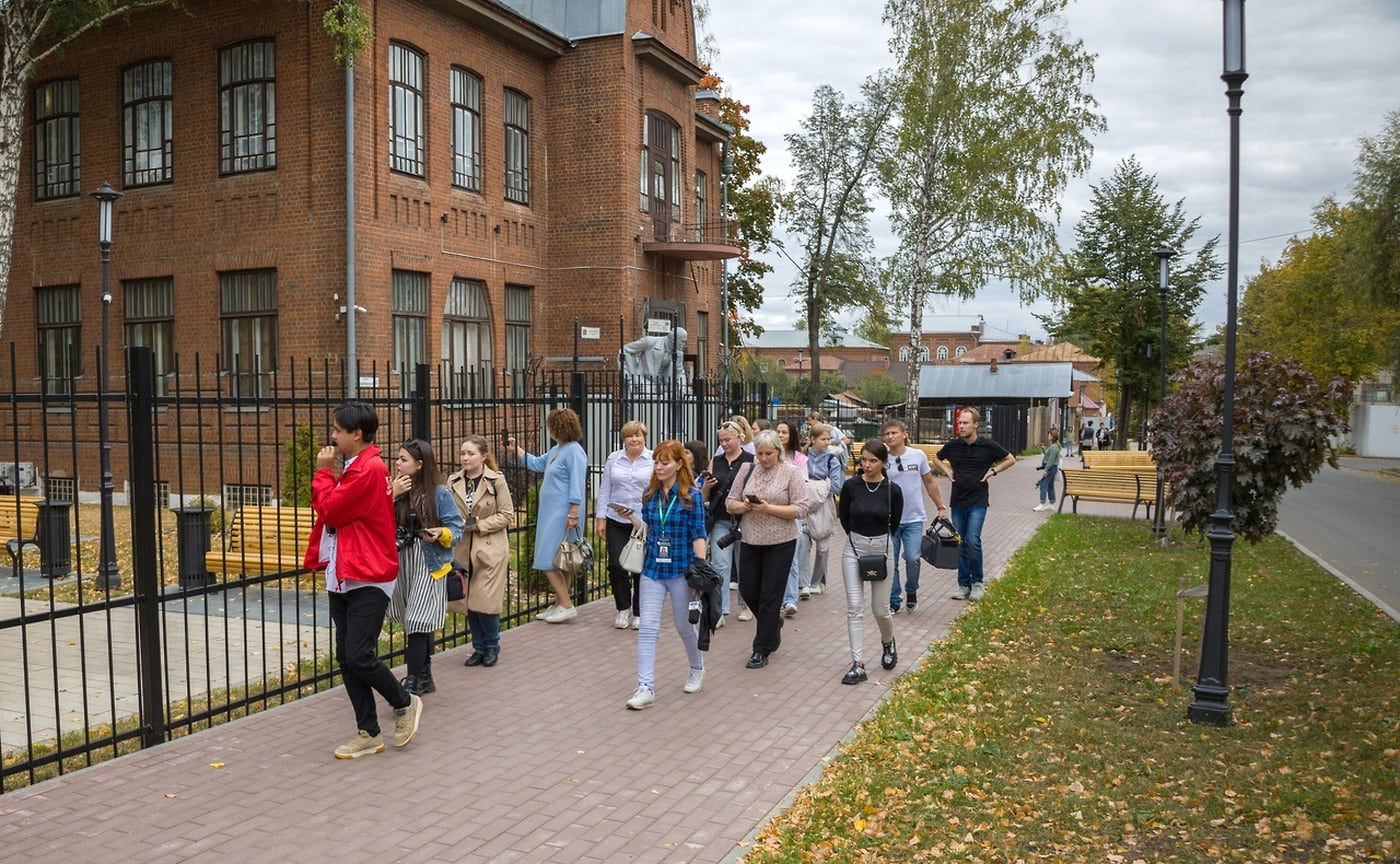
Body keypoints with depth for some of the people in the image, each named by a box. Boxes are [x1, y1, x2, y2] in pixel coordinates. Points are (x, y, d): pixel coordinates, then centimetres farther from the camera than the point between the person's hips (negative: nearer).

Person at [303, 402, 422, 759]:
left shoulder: (370, 470, -15)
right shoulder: (351, 469, 16)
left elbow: (330, 510, -17)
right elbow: (330, 512, 18)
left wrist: (323, 472, -6)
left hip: (368, 580, -10)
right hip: (342, 578, 10)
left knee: (359, 656, -9)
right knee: (346, 658, 9)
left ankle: (405, 703, 16)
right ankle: (368, 734, 17)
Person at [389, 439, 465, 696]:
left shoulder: (439, 493, -8)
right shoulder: (394, 488, 4)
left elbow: (456, 528, -6)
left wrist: (441, 534, -26)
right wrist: (392, 495, -16)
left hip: (428, 566, -5)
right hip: (401, 564, 5)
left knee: (418, 624, -7)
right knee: (421, 626, 15)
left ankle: (412, 684, 1)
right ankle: (424, 678, 28)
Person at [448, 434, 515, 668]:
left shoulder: (496, 481, -7)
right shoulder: (453, 482, 4)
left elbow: (507, 515, -5)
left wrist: (480, 524, -14)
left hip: (490, 550, -4)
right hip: (463, 550, 4)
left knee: (486, 601, -5)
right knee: (469, 601, 8)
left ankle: (492, 646, 18)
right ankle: (478, 648, 24)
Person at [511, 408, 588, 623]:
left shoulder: (574, 451, -16)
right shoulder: (556, 450, 14)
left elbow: (576, 486, -20)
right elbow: (536, 463, 31)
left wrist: (573, 514, -23)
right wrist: (516, 449, 30)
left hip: (561, 514, -10)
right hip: (550, 512, 10)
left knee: (550, 560, -10)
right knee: (558, 561, 14)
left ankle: (566, 605, -5)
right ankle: (559, 605, 21)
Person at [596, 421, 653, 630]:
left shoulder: (654, 460, 0)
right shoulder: (613, 459, 7)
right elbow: (604, 489, 8)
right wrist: (601, 518, 3)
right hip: (616, 522, 2)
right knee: (616, 566, -3)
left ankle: (639, 613, 20)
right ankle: (623, 609, 17)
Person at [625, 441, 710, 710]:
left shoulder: (691, 496, -9)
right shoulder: (650, 495, 3)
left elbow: (698, 536, -9)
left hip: (681, 569, -3)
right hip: (653, 568, 4)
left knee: (684, 626, 12)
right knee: (647, 627, -5)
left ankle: (697, 669, 40)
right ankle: (646, 688, -3)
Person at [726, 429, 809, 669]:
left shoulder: (792, 473, -6)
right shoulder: (747, 471, 6)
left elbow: (800, 509, -11)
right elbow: (730, 503, 7)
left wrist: (768, 508, -20)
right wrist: (745, 506, -14)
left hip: (780, 543, -4)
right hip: (750, 541, 4)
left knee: (770, 596, 1)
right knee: (748, 591, 9)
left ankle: (762, 650, 12)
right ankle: (773, 623, 38)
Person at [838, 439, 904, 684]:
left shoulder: (893, 491, -8)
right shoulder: (851, 486, -6)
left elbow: (894, 524, 7)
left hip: (882, 549, -1)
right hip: (853, 548, 1)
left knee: (880, 608, 6)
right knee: (854, 607, -4)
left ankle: (888, 642, 40)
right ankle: (858, 665, 0)